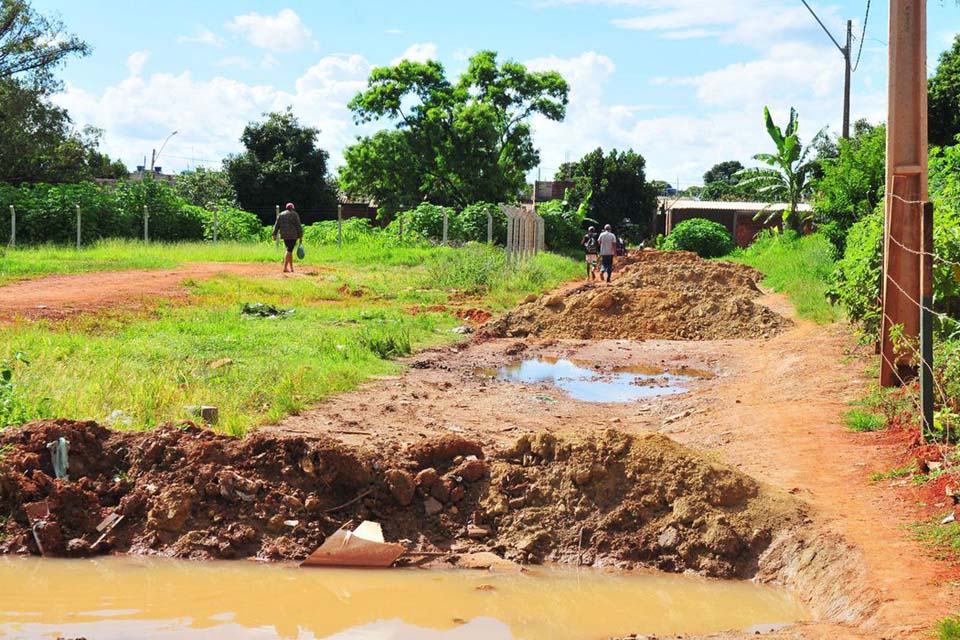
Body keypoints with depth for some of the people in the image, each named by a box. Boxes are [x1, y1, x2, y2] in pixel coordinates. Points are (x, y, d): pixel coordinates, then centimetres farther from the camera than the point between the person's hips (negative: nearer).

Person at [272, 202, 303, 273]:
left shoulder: (281, 215, 14)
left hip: (284, 235, 5)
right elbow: (299, 226, -4)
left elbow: (276, 225, 8)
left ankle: (291, 268, 18)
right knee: (289, 251, -10)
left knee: (290, 251, 17)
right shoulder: (295, 214, 0)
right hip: (293, 235, -5)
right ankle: (285, 267, -21)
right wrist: (301, 236, -1)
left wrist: (274, 234, 5)